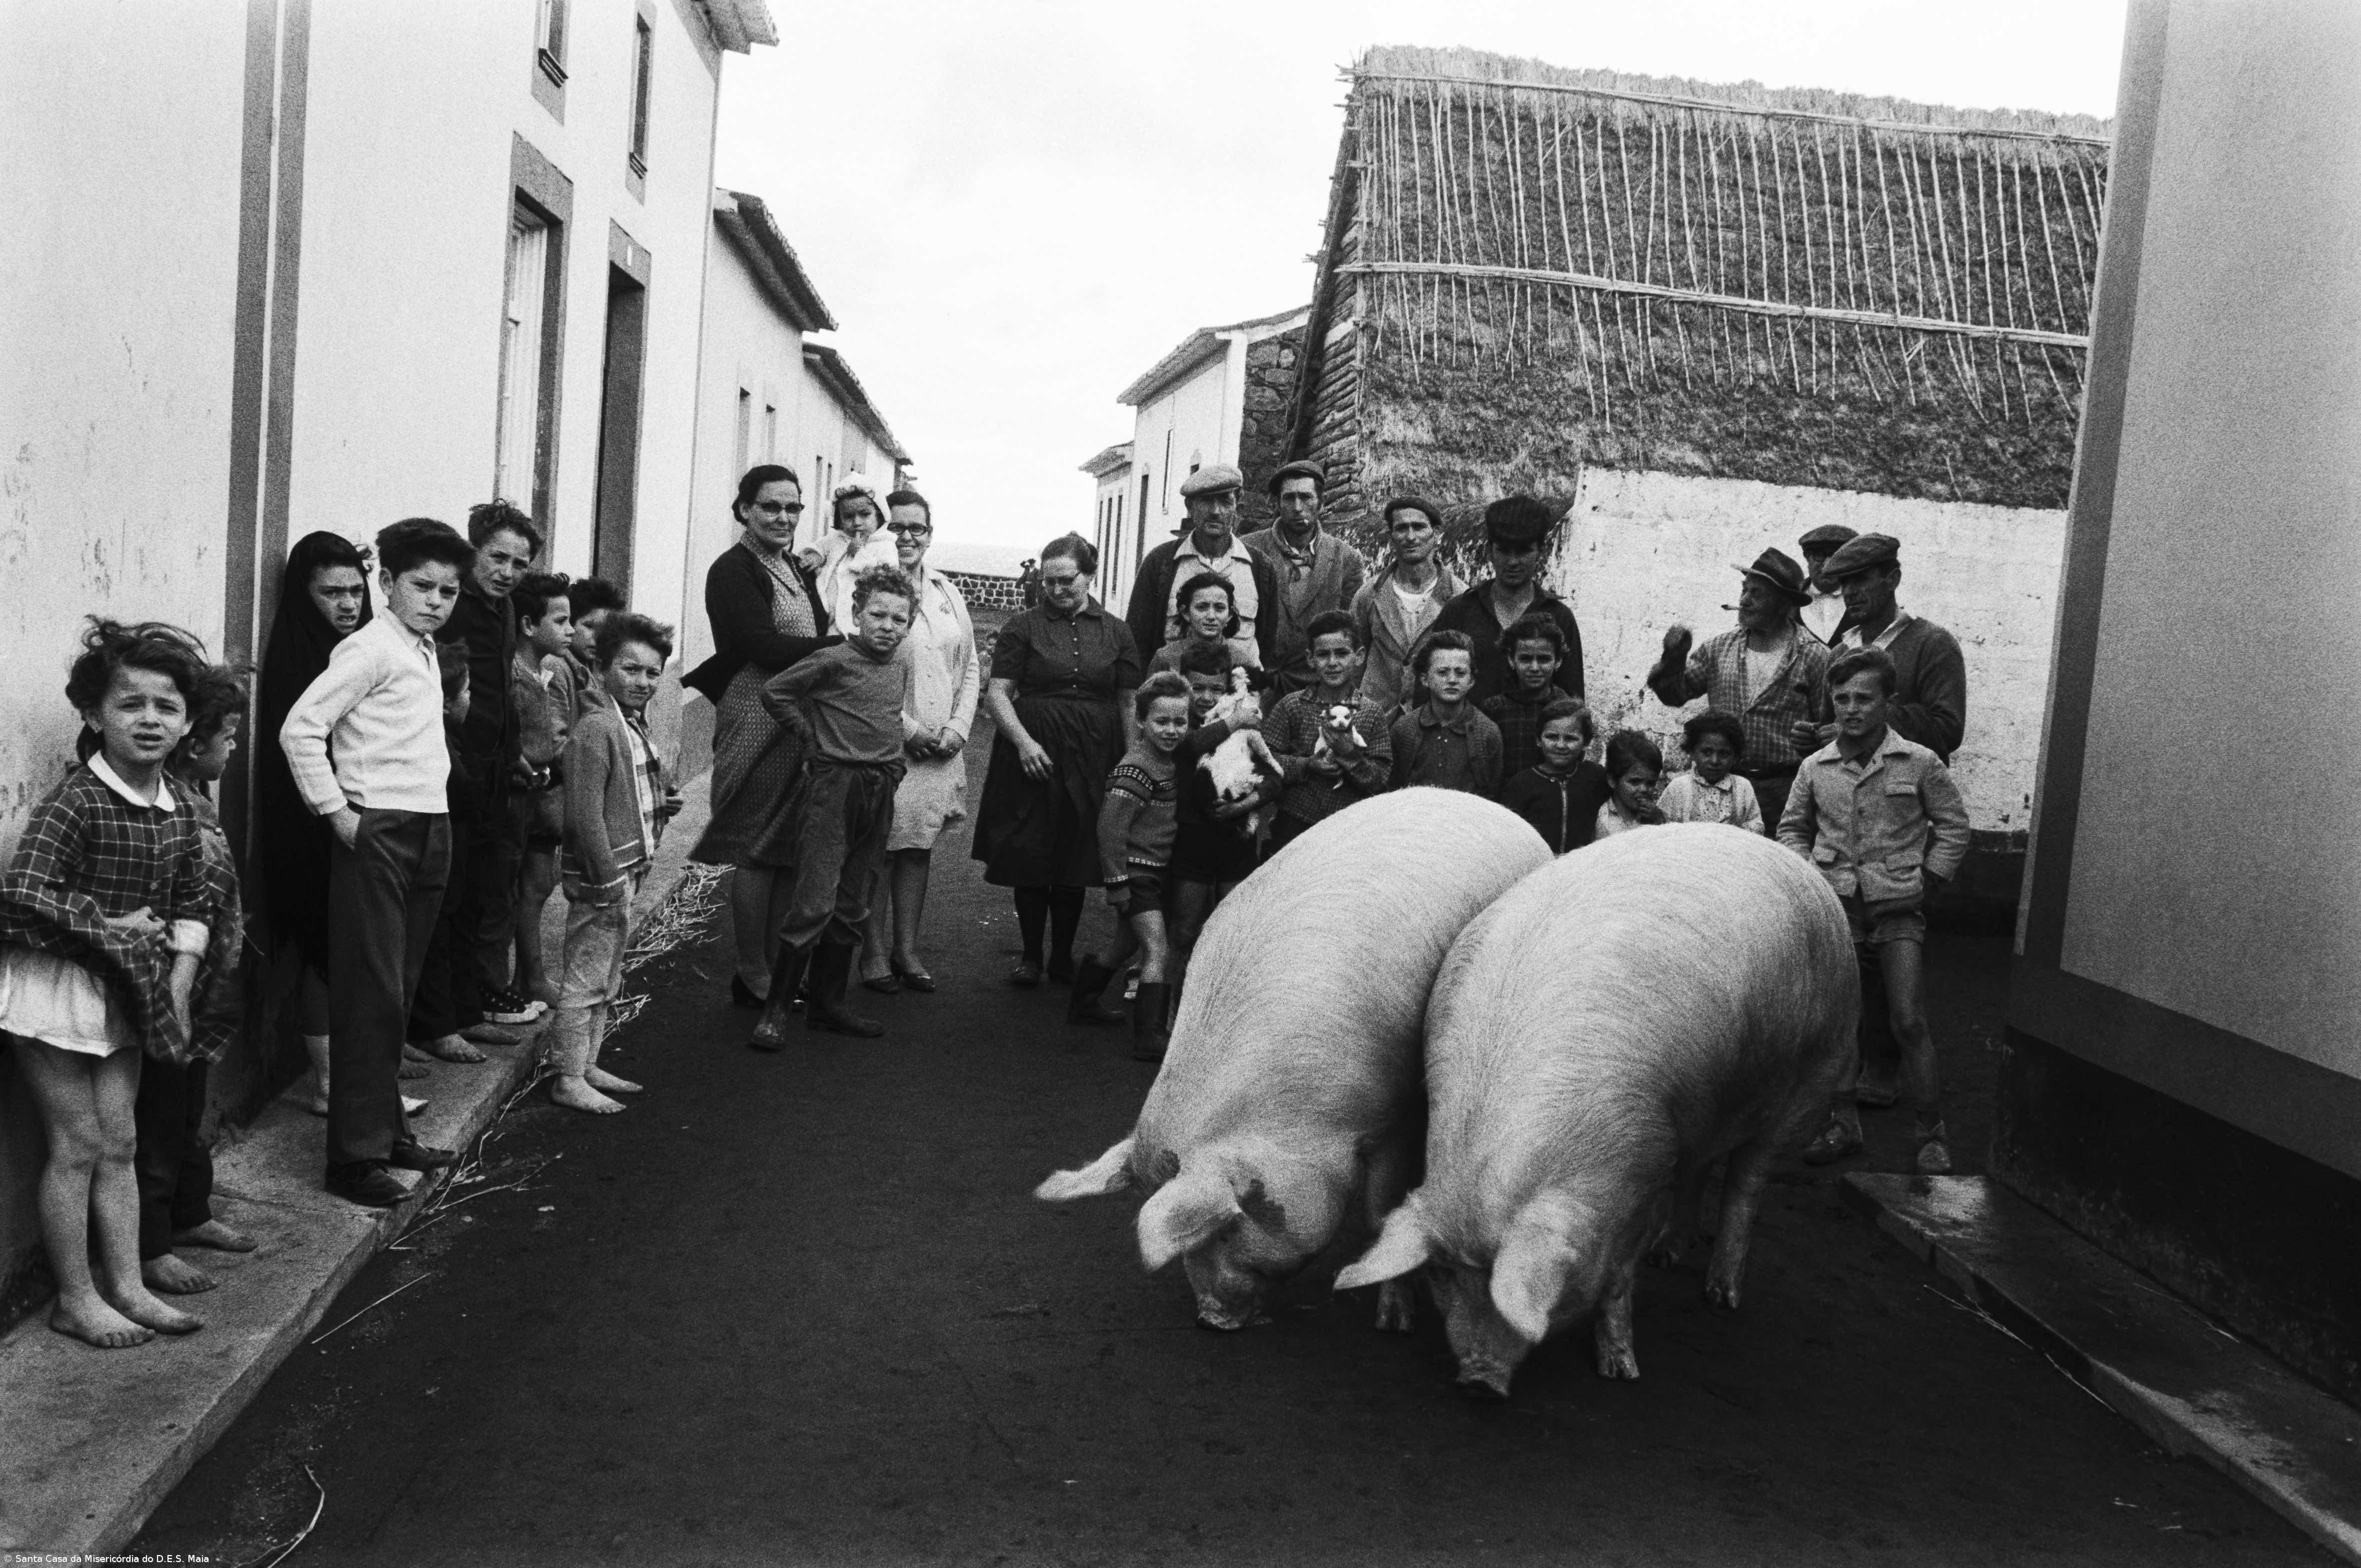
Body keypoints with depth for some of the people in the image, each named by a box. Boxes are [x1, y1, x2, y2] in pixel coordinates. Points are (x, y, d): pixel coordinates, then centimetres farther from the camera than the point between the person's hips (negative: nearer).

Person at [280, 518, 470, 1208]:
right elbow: (300, 728, -18)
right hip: (378, 833, -8)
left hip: (428, 832, 8)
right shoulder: (371, 648, -11)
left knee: (398, 993, 15)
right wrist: (337, 813, -16)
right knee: (370, 995, -5)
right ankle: (355, 1156, 2)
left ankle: (387, 1128, 25)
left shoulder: (425, 651, 15)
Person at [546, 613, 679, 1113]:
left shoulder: (634, 725, 12)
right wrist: (608, 879, -22)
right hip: (601, 879, -10)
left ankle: (586, 1065, 29)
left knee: (607, 979, 18)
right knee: (585, 979, -1)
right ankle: (567, 1079, 8)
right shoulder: (596, 730, -18)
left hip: (626, 874, 10)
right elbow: (585, 814, -23)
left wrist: (659, 804, 9)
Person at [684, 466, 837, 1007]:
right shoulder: (732, 571, -7)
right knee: (758, 854, -1)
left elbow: (814, 637, 14)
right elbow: (763, 646, -17)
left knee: (791, 851, 10)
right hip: (756, 719, -8)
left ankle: (778, 970, 19)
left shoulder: (798, 570, 18)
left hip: (804, 718, 8)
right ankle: (754, 979, 8)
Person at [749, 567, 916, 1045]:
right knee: (814, 903, -9)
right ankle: (776, 1010, -1)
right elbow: (775, 691, -3)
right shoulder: (835, 660, -10)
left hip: (880, 790, 7)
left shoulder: (902, 668, 9)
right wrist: (811, 733, -2)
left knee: (852, 907, 12)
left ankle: (828, 1003, 22)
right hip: (835, 785, -7)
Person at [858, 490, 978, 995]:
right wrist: (907, 727, -13)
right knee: (880, 848, -2)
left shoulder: (949, 594, 13)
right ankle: (875, 951, 11)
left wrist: (958, 727, 2)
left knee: (919, 847, 9)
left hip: (940, 747, 5)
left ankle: (906, 949, 19)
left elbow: (970, 669, 16)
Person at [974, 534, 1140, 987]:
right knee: (1029, 858, 1)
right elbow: (997, 692, -1)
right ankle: (1030, 956, 15)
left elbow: (1129, 704, 8)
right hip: (1032, 753, -1)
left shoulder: (1116, 633, 8)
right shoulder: (1023, 626, 2)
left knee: (1076, 862, 7)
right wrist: (1023, 740, -15)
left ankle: (1064, 956, 20)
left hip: (1092, 760, 2)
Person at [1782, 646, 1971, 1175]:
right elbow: (1792, 828, 15)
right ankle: (1843, 1122, 14)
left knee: (1910, 1023, -5)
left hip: (1898, 909, -3)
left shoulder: (1920, 763, -4)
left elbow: (1953, 827, 4)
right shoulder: (1816, 767, 3)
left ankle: (1932, 1134, 7)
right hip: (1835, 904, 3)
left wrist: (1924, 885, -1)